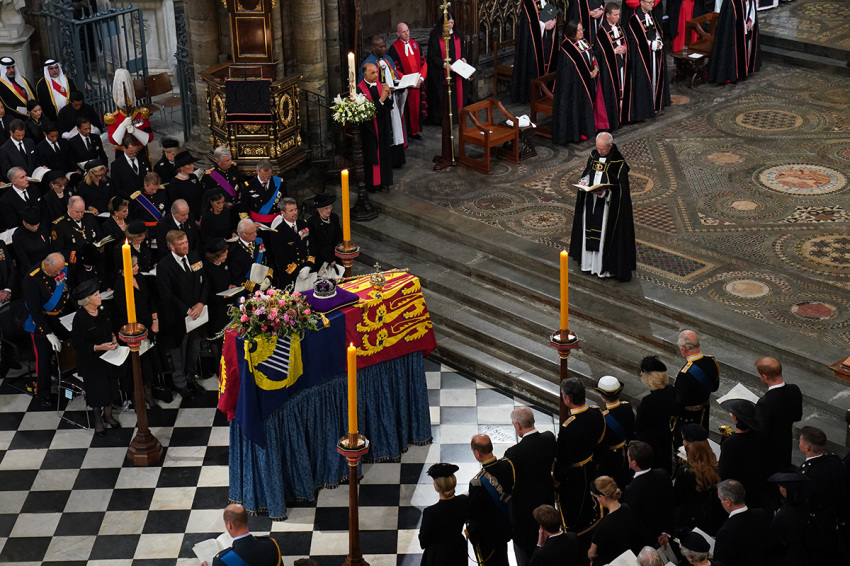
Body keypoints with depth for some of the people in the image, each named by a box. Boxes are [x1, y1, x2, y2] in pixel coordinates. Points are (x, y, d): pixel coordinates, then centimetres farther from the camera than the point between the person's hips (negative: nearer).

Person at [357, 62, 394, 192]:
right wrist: (381, 100, -27)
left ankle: (383, 180, 23)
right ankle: (372, 183, 10)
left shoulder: (379, 85, 5)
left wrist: (388, 95, -14)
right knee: (372, 155, 1)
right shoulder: (360, 89, -15)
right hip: (370, 126, -6)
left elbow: (389, 106, 5)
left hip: (383, 125, 6)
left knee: (383, 152, 11)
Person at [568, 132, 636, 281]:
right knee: (591, 229, 14)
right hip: (591, 200, 6)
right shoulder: (593, 155, 2)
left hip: (608, 203, -6)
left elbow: (620, 187, -16)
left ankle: (606, 265, 11)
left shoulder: (618, 162, -16)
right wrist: (584, 181, -7)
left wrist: (604, 192, -28)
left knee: (607, 232, 1)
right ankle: (590, 260, 26)